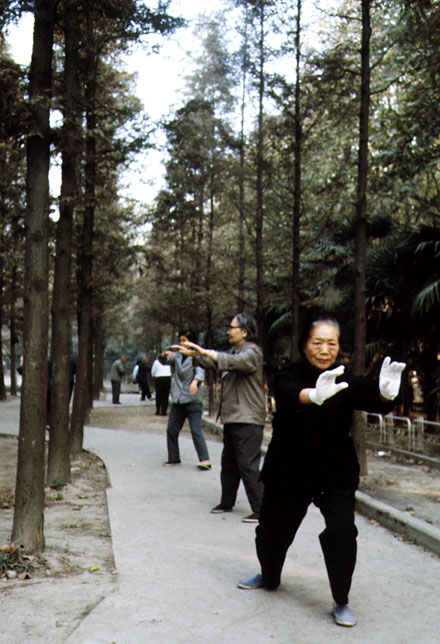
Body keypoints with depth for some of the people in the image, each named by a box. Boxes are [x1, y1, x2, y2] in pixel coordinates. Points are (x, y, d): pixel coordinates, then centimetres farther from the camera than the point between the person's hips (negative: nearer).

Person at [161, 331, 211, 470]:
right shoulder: (177, 356, 11)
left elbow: (200, 371, -22)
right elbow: (164, 361, 13)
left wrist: (195, 381, -44)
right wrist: (165, 355, -11)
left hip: (192, 400, -7)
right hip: (177, 400, 7)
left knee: (196, 430, -13)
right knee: (171, 430, 10)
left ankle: (205, 460, -12)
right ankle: (174, 458, 24)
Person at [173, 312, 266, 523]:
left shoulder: (252, 352, -11)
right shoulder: (234, 351, 19)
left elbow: (237, 362, -32)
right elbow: (214, 363, 29)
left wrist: (206, 352, -36)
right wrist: (194, 354, 17)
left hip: (248, 420, -10)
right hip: (231, 418, 10)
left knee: (248, 466, -10)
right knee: (229, 463, 17)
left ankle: (260, 509, -6)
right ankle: (227, 502, 29)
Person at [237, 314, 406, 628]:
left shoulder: (346, 381, -5)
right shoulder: (290, 376, -10)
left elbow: (369, 397, -25)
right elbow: (290, 394, -34)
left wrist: (386, 392, -50)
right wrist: (315, 395, -58)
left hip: (335, 473, 0)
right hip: (289, 470, 0)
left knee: (342, 529, -17)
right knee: (272, 528, 14)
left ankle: (341, 602, 2)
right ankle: (269, 577, 45)